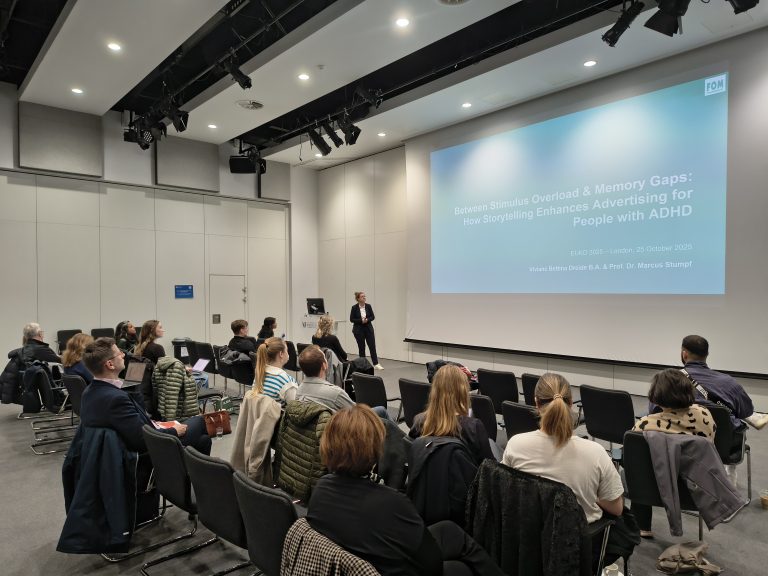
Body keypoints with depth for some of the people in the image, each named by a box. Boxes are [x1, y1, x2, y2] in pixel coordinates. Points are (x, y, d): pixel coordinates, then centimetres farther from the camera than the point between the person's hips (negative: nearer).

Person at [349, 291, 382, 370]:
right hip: (358, 330, -3)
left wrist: (367, 320, -16)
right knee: (361, 347, 4)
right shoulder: (354, 307, -8)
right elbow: (351, 319, -8)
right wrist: (361, 320, -20)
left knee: (372, 346, -3)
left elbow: (373, 317, 4)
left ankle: (376, 364, -1)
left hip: (368, 329, 3)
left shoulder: (368, 306, -1)